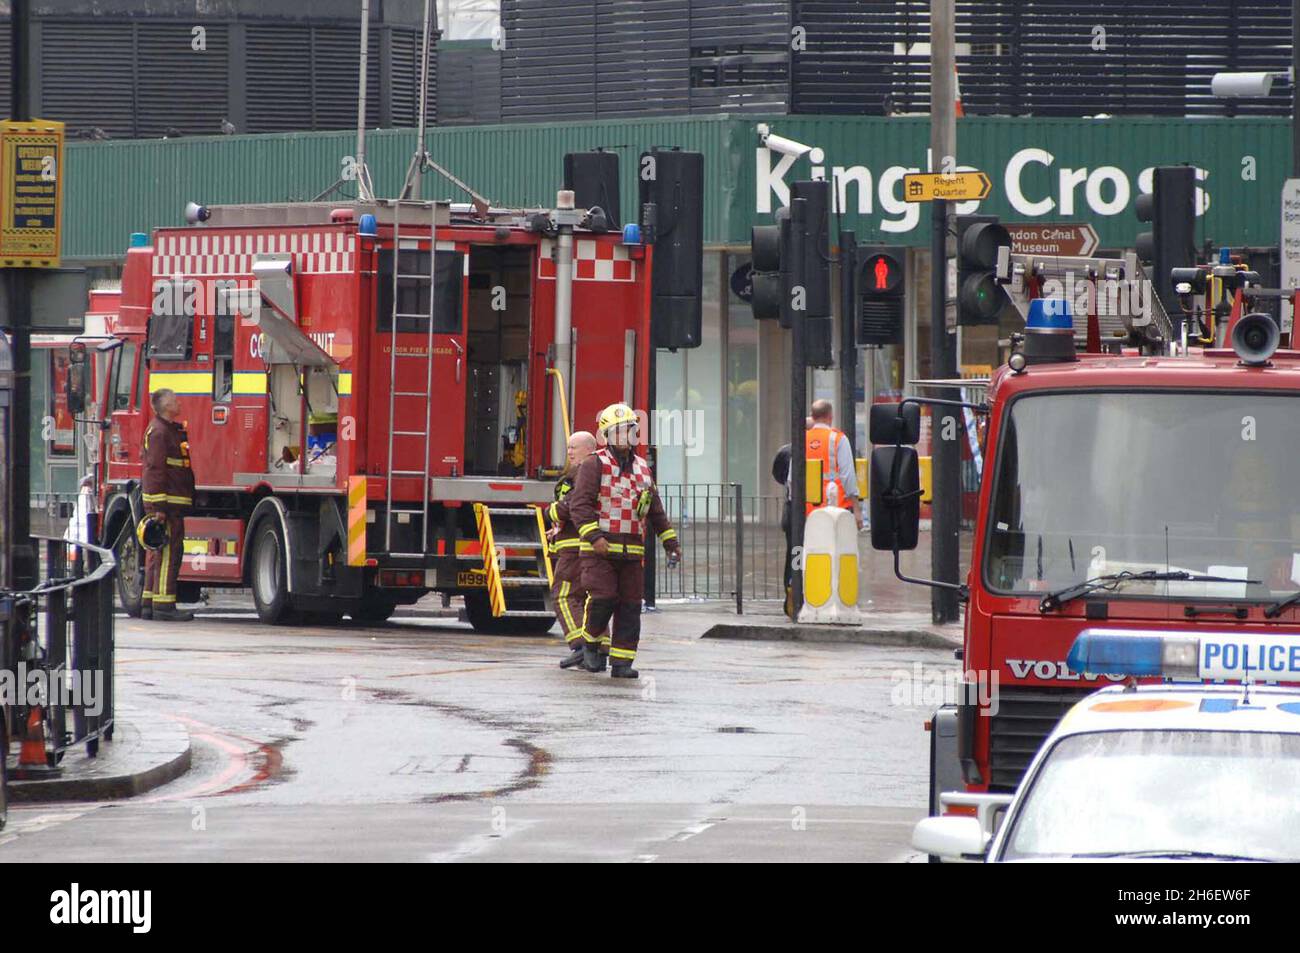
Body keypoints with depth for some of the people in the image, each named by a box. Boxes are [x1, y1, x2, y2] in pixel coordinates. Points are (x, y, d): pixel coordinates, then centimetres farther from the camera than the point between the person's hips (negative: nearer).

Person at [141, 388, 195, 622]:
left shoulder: (172, 429, 18)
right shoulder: (159, 432, -13)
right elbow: (155, 469, -18)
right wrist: (160, 507, -21)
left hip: (171, 502, 10)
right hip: (166, 501, -10)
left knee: (157, 553, 11)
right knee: (168, 551, -11)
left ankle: (149, 603, 14)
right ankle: (163, 605, -13)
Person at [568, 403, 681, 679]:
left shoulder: (642, 469, 17)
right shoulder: (595, 465, -3)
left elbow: (655, 511, 24)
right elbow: (579, 504, -12)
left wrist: (671, 542, 20)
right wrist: (594, 536, -23)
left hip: (631, 552, 5)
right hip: (600, 550, -5)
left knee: (629, 607, 0)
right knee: (602, 599, -15)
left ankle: (621, 662, 3)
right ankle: (590, 642, 12)